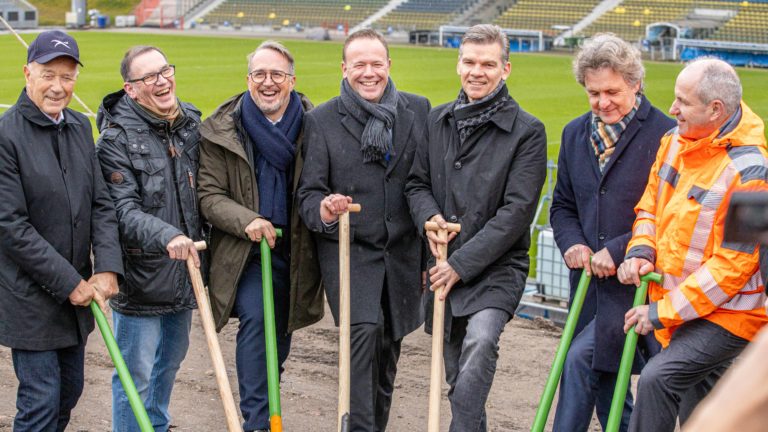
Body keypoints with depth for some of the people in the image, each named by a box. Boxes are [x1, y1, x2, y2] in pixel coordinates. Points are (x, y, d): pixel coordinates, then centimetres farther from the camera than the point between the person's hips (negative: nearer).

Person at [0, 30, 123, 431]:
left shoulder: (80, 127, 6)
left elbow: (101, 203, 5)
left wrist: (107, 268, -9)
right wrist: (70, 283, -17)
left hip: (77, 291, 7)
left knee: (69, 392, 17)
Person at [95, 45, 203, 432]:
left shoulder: (191, 122, 3)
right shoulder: (117, 139, -17)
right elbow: (125, 211, -25)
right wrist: (166, 236, -40)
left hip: (183, 269, 7)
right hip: (140, 274, -7)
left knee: (172, 358, 23)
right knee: (136, 373, 1)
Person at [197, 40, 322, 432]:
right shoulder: (221, 130, -5)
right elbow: (209, 194, -5)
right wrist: (247, 221, -22)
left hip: (295, 250, 3)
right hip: (246, 252, -2)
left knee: (279, 338, 14)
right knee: (256, 318, -22)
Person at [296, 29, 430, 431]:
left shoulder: (418, 110, 4)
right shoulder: (321, 119, -2)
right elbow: (308, 191, -2)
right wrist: (323, 211, -26)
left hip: (402, 252, 3)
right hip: (348, 250, -3)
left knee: (388, 351, 11)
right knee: (364, 332, -22)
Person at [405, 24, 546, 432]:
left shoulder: (527, 131, -8)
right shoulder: (437, 120, 8)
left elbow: (516, 211, -13)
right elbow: (416, 182, 15)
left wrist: (462, 264, -17)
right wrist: (429, 216, -9)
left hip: (496, 266, -5)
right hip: (445, 266, 5)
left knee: (481, 341, -29)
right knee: (456, 372, 12)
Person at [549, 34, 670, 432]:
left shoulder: (664, 135, -12)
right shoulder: (575, 134, 9)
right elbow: (562, 204, 18)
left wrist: (618, 251, -18)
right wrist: (572, 242, -2)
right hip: (591, 280, 7)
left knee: (581, 360, -16)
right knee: (603, 376, 13)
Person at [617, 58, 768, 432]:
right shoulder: (675, 141, 1)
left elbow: (732, 266, -22)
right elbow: (649, 206, 15)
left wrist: (663, 311, -20)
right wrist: (641, 251, -7)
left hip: (727, 314, -8)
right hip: (681, 310, 8)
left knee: (657, 379, -26)